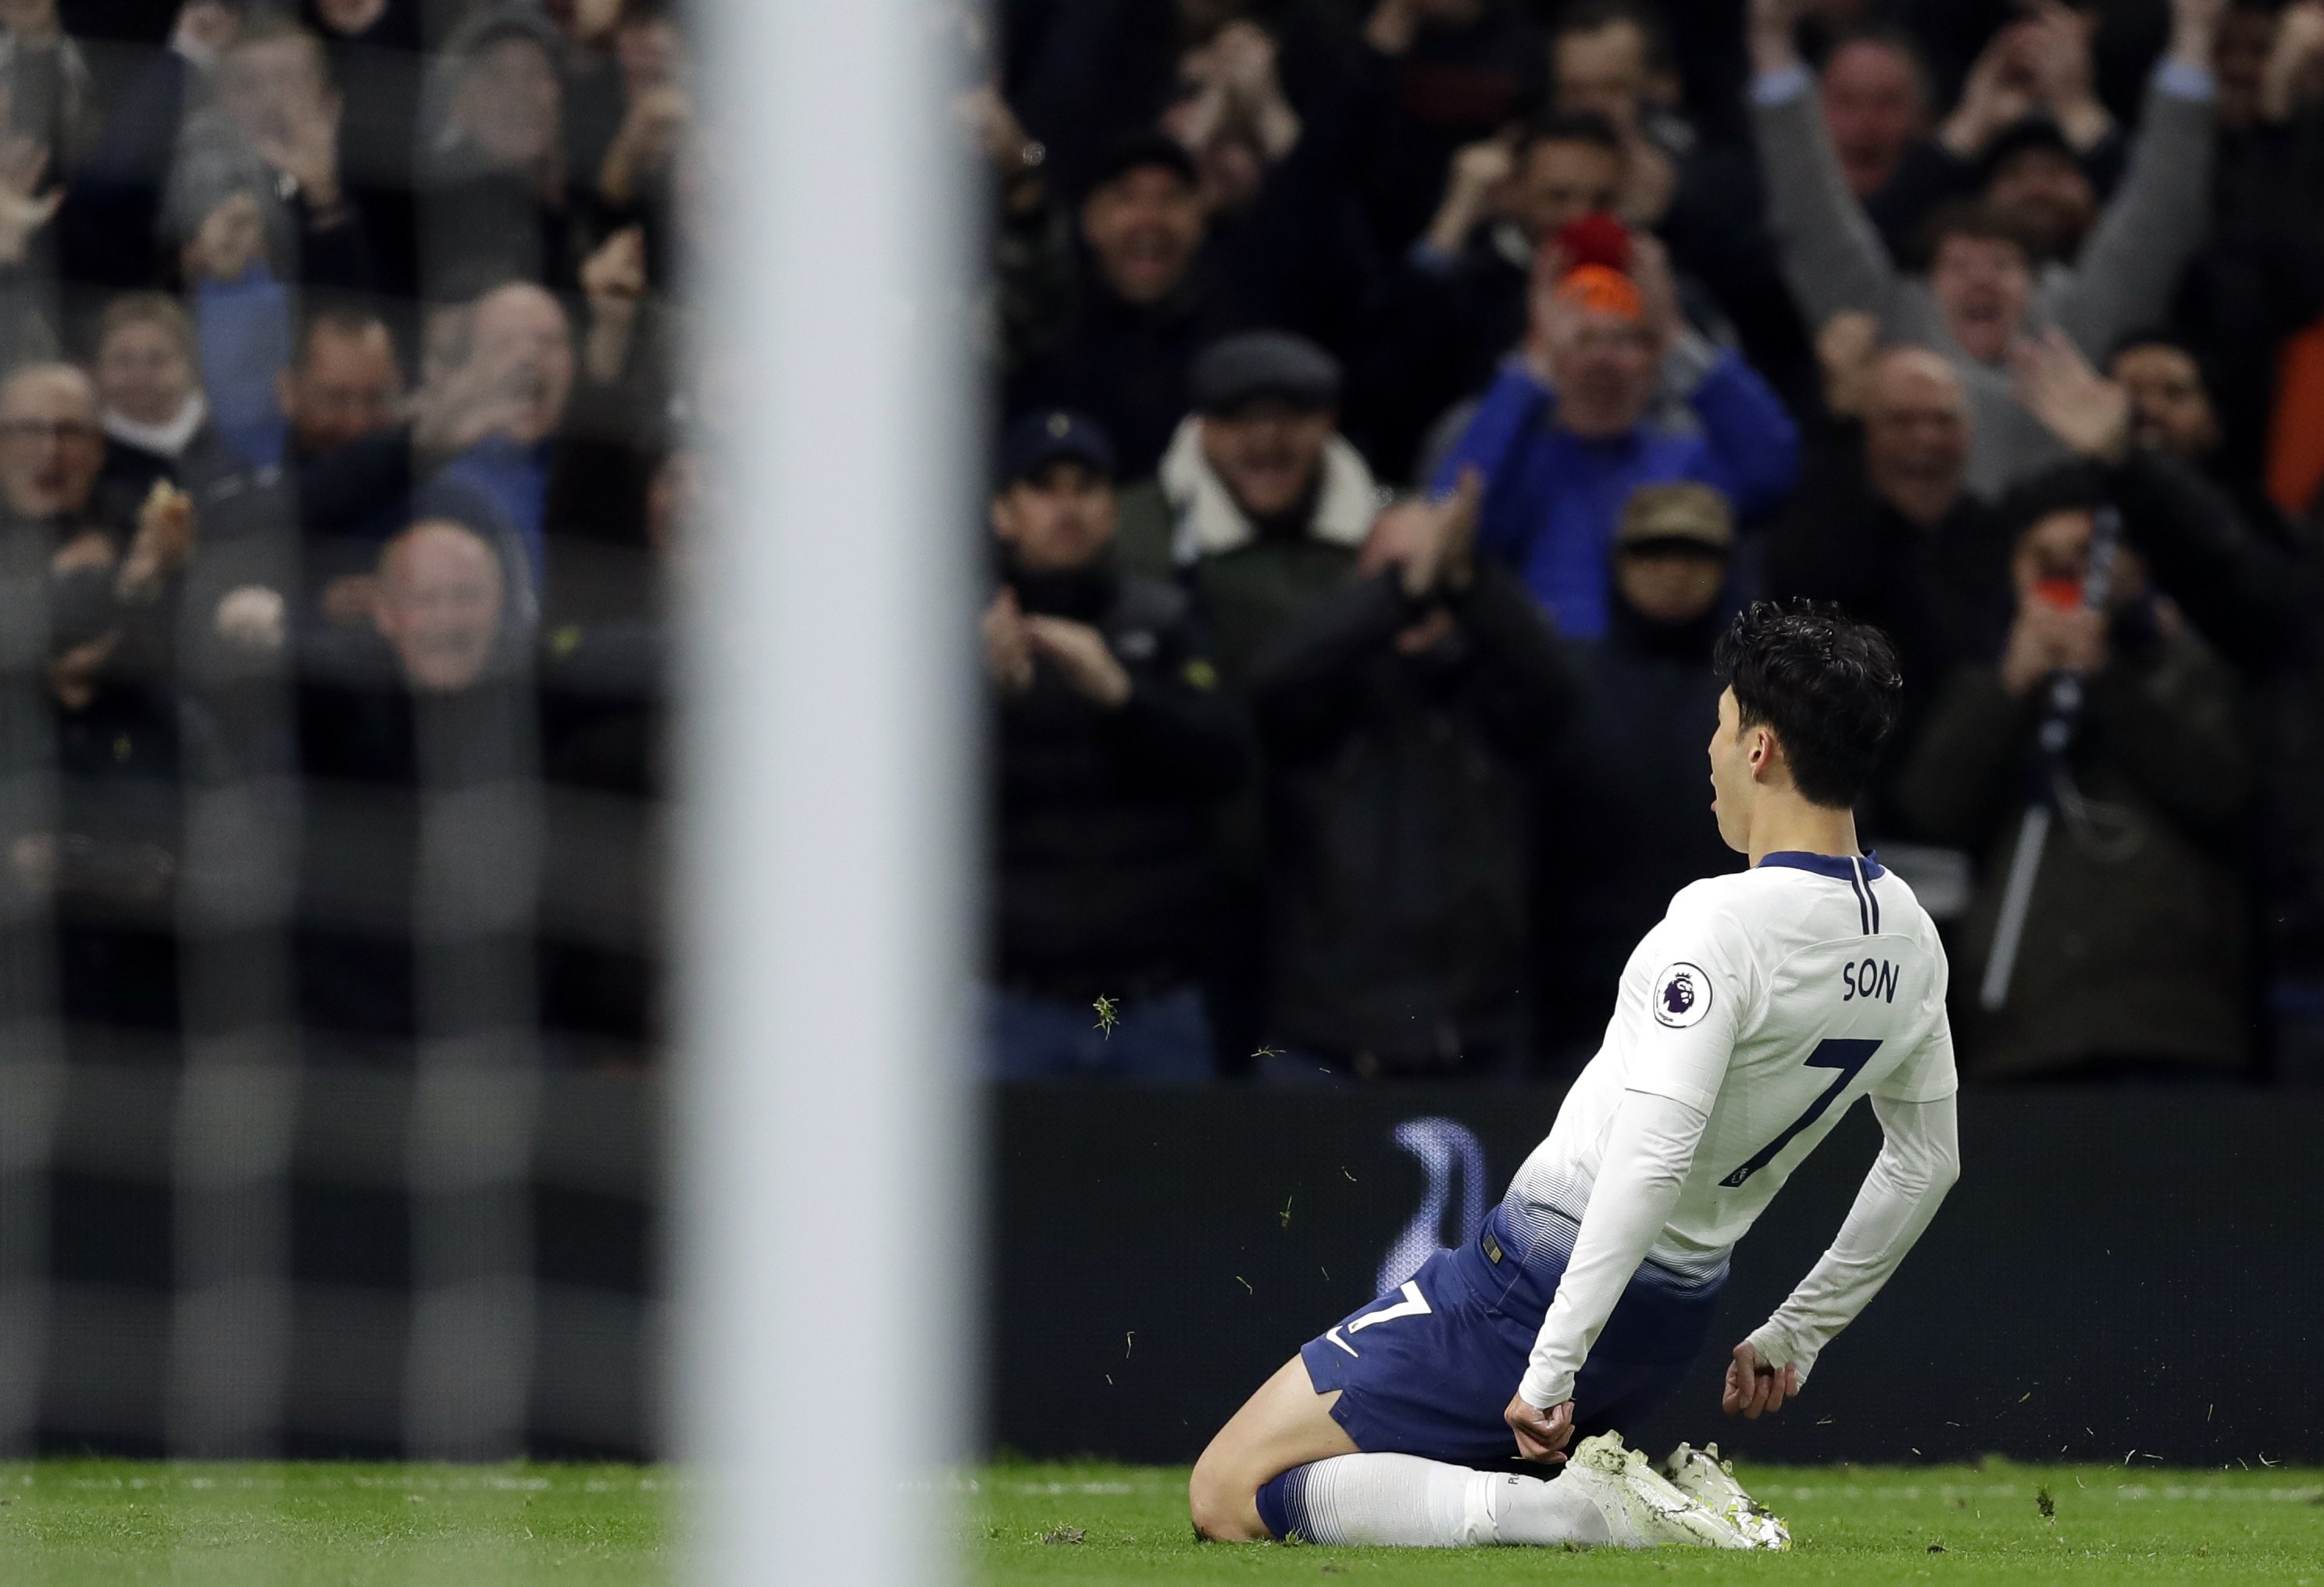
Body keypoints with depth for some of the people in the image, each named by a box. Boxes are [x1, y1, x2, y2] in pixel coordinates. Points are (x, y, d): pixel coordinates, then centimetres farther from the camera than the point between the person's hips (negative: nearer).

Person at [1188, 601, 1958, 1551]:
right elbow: (1926, 1163, 17)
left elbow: (1651, 1158, -31)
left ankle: (1590, 1511, -17)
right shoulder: (1912, 940, 3)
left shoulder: (1720, 923, -22)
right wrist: (1794, 1336, 26)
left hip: (1538, 1286, -8)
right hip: (1677, 1318, 8)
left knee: (1229, 1494, -7)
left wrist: (1550, 1369, -28)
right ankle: (1667, 1505, 7)